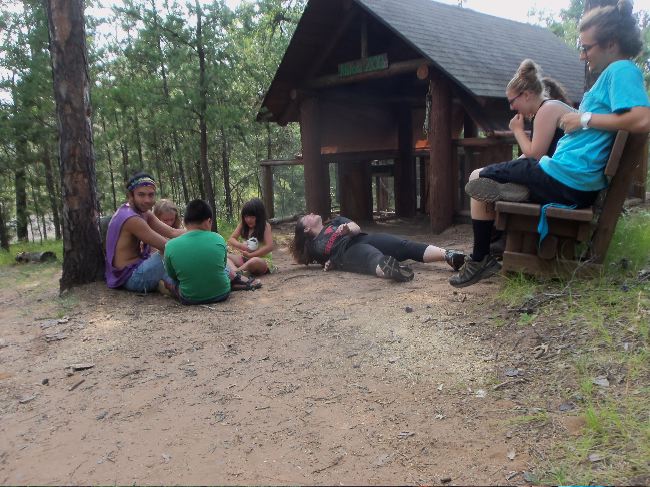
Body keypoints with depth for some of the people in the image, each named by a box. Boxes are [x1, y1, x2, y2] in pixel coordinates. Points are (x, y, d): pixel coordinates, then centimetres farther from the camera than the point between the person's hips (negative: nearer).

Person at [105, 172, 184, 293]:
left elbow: (172, 232, 2)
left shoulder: (144, 212, 8)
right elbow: (166, 246, -23)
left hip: (136, 269, 10)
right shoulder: (131, 218, -22)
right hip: (131, 277, -10)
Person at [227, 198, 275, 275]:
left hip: (262, 260, -6)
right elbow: (231, 239, 7)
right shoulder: (243, 225, 6)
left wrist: (250, 255, -18)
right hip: (245, 259, 6)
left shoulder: (265, 226, -7)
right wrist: (241, 246, -15)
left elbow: (269, 247, -18)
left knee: (254, 261, -40)